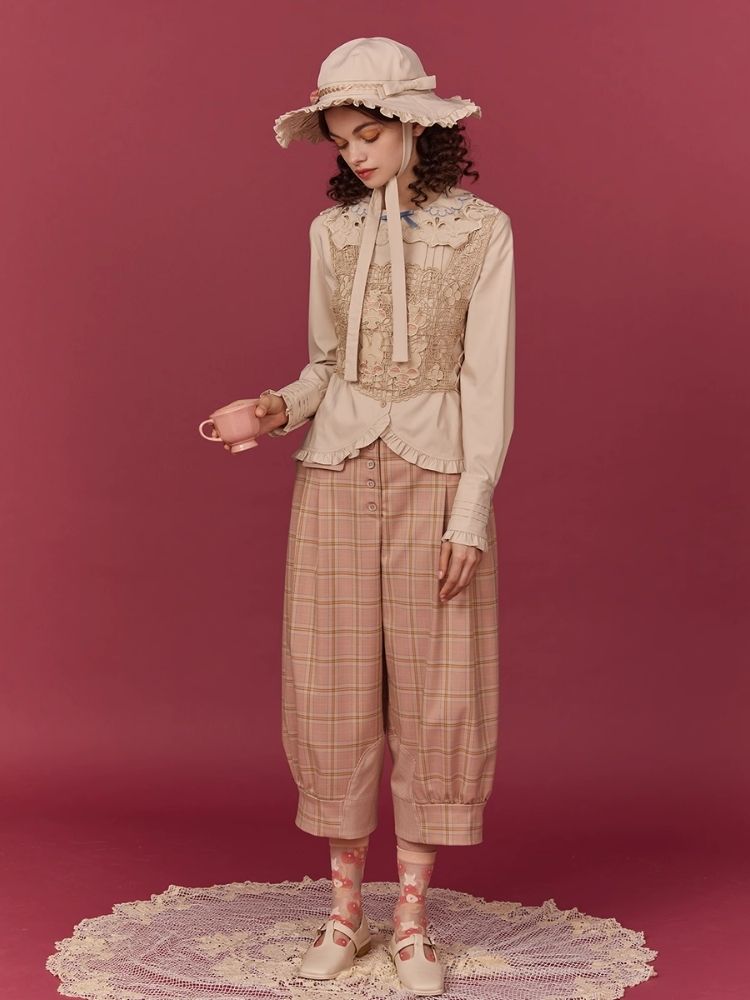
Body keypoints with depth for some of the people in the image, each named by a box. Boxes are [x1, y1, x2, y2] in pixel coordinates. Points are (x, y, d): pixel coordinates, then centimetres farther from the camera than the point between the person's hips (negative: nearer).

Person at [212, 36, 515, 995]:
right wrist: (283, 408, -5)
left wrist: (472, 512, -10)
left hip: (438, 474, -3)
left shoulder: (482, 229, -1)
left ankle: (412, 916, 11)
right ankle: (344, 906, 16)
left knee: (433, 688, 0)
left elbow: (487, 377, -4)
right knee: (335, 683, 3)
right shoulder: (331, 231, 9)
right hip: (338, 471, 3)